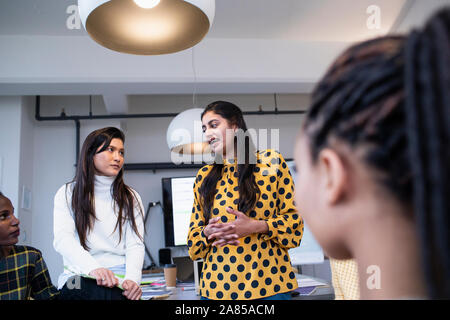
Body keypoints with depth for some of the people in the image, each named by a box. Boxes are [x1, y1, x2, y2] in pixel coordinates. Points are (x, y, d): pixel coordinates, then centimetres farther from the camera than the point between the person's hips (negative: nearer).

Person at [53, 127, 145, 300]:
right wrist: (93, 268, -27)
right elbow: (63, 238, -7)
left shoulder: (130, 198, 14)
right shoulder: (67, 194, 9)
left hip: (120, 278, 1)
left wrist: (132, 278, -20)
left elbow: (135, 244, 3)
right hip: (79, 275, -1)